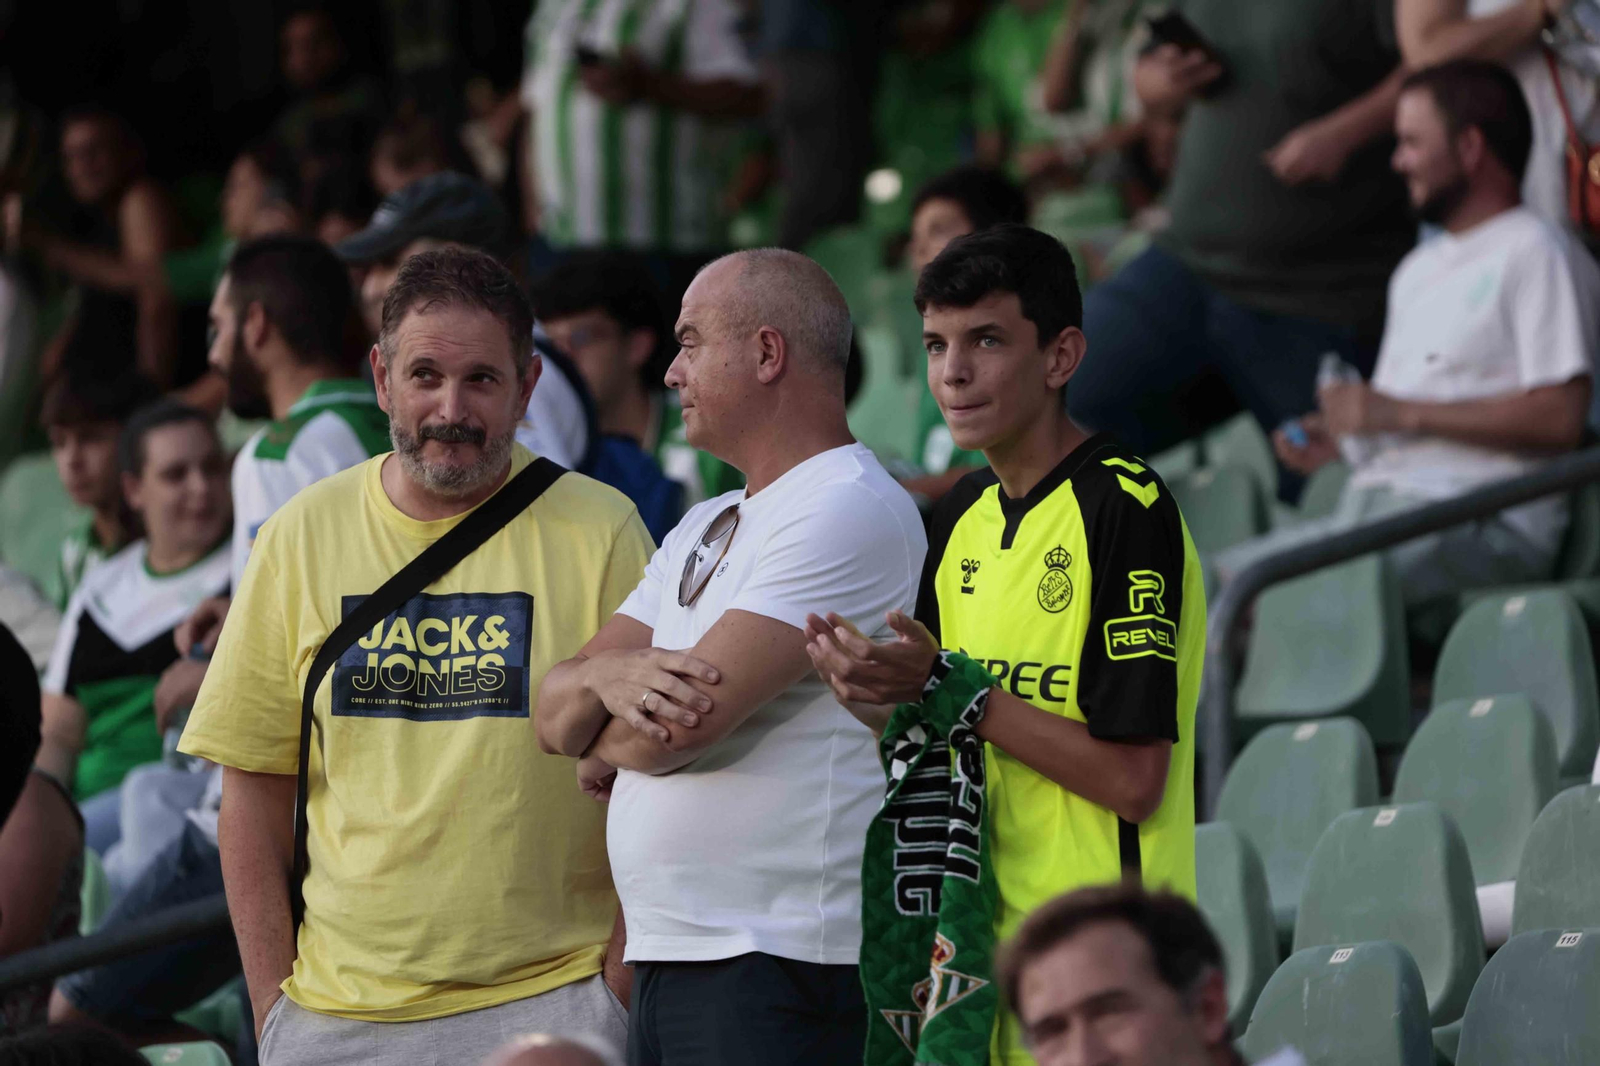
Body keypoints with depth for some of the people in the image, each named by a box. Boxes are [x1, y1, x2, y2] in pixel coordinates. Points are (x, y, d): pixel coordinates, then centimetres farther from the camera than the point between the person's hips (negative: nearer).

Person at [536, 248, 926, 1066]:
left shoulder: (852, 511, -10)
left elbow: (686, 725, -18)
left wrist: (603, 747, 4)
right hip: (661, 962, 9)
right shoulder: (706, 528, 21)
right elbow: (556, 714, 12)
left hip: (775, 967, -9)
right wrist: (613, 675, -11)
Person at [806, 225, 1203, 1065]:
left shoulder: (1126, 509, -12)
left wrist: (950, 691, -16)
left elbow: (1133, 779, -18)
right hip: (979, 931, 7)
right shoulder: (964, 515, 13)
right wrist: (875, 688, -5)